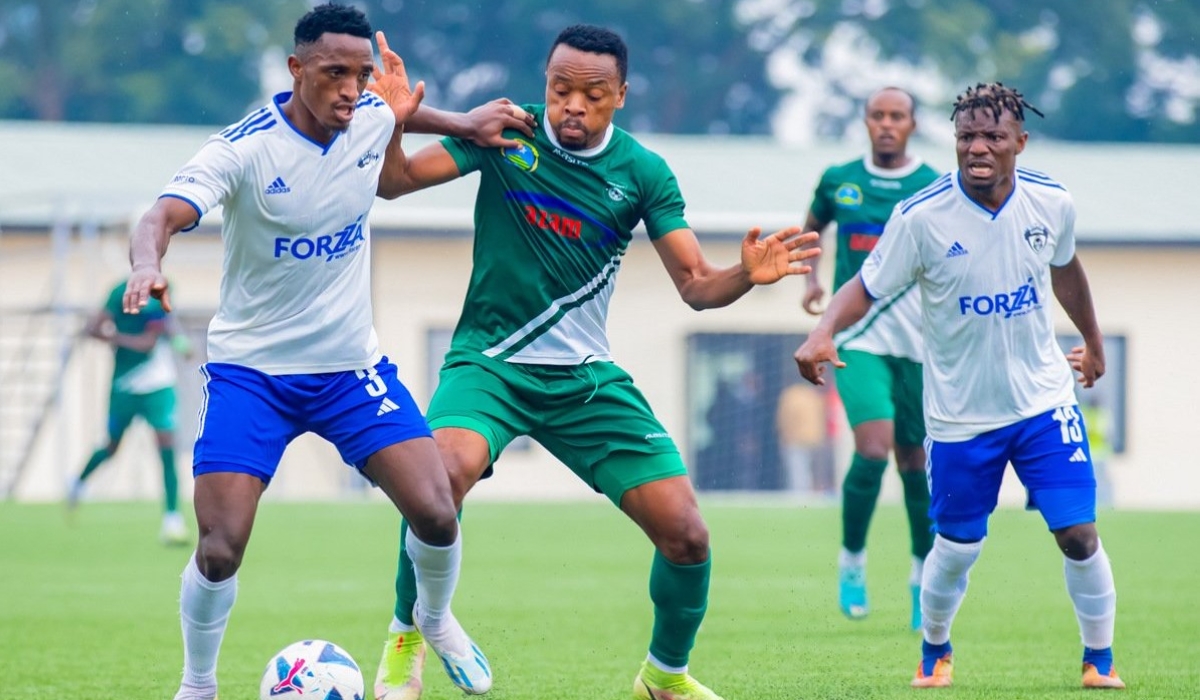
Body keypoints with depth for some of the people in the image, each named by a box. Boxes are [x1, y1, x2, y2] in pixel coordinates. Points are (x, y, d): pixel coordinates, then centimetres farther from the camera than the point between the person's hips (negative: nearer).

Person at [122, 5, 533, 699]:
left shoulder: (373, 118, -5)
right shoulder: (247, 147, -21)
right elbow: (164, 215, -35)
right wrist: (147, 265, -58)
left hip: (353, 366, 4)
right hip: (251, 372, -3)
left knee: (436, 513, -11)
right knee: (220, 549, -14)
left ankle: (437, 619, 23)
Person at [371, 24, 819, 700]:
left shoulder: (642, 174, -2)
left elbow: (695, 284, -3)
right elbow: (398, 179, -8)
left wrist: (747, 274, -24)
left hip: (587, 377, 2)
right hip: (490, 359, -2)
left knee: (687, 535, -7)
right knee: (444, 472, -34)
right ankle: (405, 639, -10)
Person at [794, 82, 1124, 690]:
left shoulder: (1051, 202, -8)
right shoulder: (921, 217, -18)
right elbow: (867, 287, -12)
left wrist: (1093, 340, 28)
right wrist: (824, 331, -33)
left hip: (1044, 400, 2)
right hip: (959, 415, -2)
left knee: (1079, 535, -6)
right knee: (956, 548, 7)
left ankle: (1100, 659, 15)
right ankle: (934, 652, 35)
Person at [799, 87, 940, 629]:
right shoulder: (839, 180, 5)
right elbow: (812, 227, 25)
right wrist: (810, 278, 10)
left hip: (917, 341, 1)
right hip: (857, 339, -1)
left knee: (915, 461, 8)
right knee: (873, 449, -18)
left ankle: (925, 575, 25)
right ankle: (852, 562, 2)